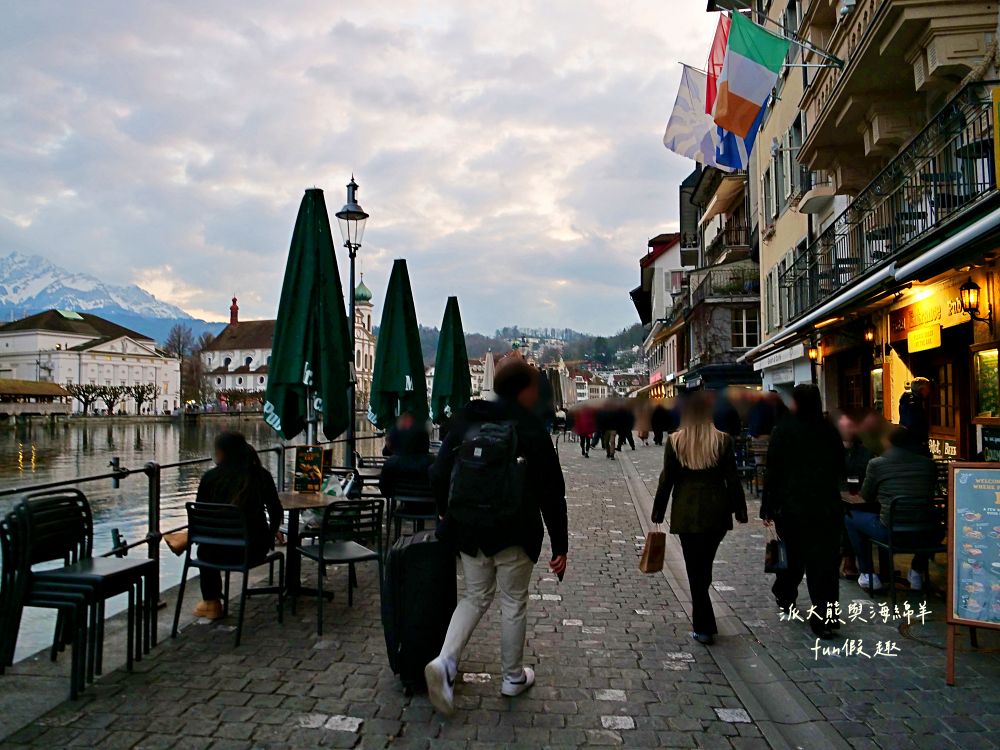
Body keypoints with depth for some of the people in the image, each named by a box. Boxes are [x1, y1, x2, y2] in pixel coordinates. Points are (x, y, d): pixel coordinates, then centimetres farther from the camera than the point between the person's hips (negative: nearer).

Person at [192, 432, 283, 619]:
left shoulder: (210, 477, -3)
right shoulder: (261, 475, 1)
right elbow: (276, 512, 6)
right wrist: (270, 537, 24)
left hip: (222, 551, -3)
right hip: (256, 549, 3)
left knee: (204, 548, 35)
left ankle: (211, 603, 44)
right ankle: (213, 600, 48)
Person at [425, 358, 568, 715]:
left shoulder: (467, 420, 3)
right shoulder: (531, 428, -10)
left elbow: (438, 473, 3)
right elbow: (551, 492, -10)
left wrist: (449, 516, 17)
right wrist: (560, 545, -3)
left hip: (468, 529, 4)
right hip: (514, 532, -4)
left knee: (475, 596, 19)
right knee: (514, 602, 13)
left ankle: (445, 662, 1)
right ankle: (513, 678, 26)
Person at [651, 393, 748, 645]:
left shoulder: (675, 441, -6)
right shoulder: (723, 441, -5)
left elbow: (666, 480, -3)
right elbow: (733, 480, -2)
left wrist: (658, 513, 5)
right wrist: (740, 511, 8)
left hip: (686, 513, -2)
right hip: (717, 512, 2)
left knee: (695, 569, 6)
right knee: (705, 564, 18)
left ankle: (703, 627, 6)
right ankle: (702, 621, 31)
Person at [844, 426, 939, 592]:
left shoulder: (877, 463, 0)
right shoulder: (928, 463, 7)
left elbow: (866, 497, 13)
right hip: (926, 537, 4)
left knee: (850, 517, 21)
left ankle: (867, 575, 23)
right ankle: (917, 572, 31)